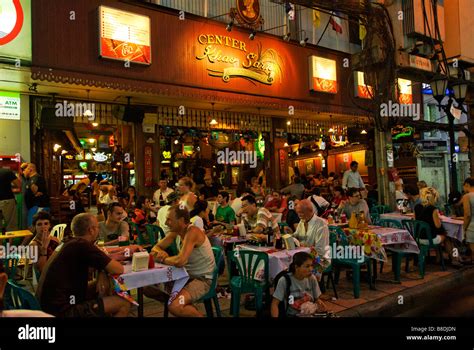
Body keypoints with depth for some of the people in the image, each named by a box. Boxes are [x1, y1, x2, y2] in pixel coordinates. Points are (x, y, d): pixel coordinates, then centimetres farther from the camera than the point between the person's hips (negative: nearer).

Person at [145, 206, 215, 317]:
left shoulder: (192, 232, -25)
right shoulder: (175, 231, 1)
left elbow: (180, 261, -36)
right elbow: (155, 248, 10)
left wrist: (162, 259, -17)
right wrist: (160, 253, -15)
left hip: (202, 278, -9)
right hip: (186, 275, 9)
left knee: (175, 307, -32)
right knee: (148, 288, 4)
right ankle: (185, 305, 12)